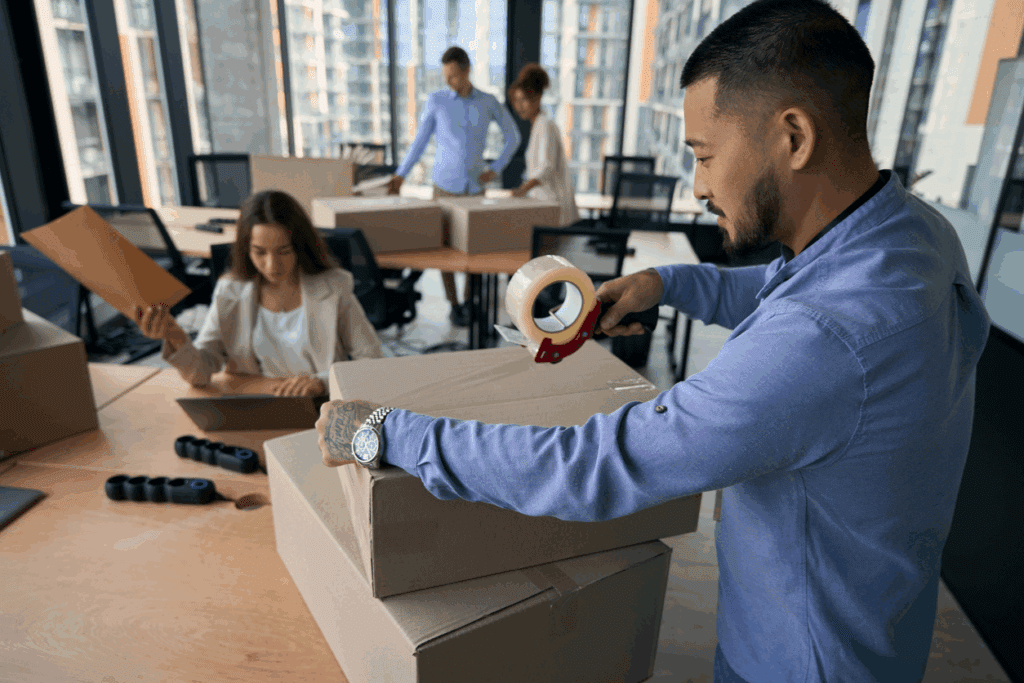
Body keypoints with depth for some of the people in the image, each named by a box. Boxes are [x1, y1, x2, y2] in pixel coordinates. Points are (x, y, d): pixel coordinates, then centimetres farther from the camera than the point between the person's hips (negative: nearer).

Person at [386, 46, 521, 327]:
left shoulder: (489, 102, 1)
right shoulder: (436, 101, -2)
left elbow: (513, 137, 11)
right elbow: (420, 140, 3)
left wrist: (495, 169, 1)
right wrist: (400, 175, -5)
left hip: (475, 186, 1)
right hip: (445, 186, -1)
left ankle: (469, 298, 22)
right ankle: (454, 305, 11)